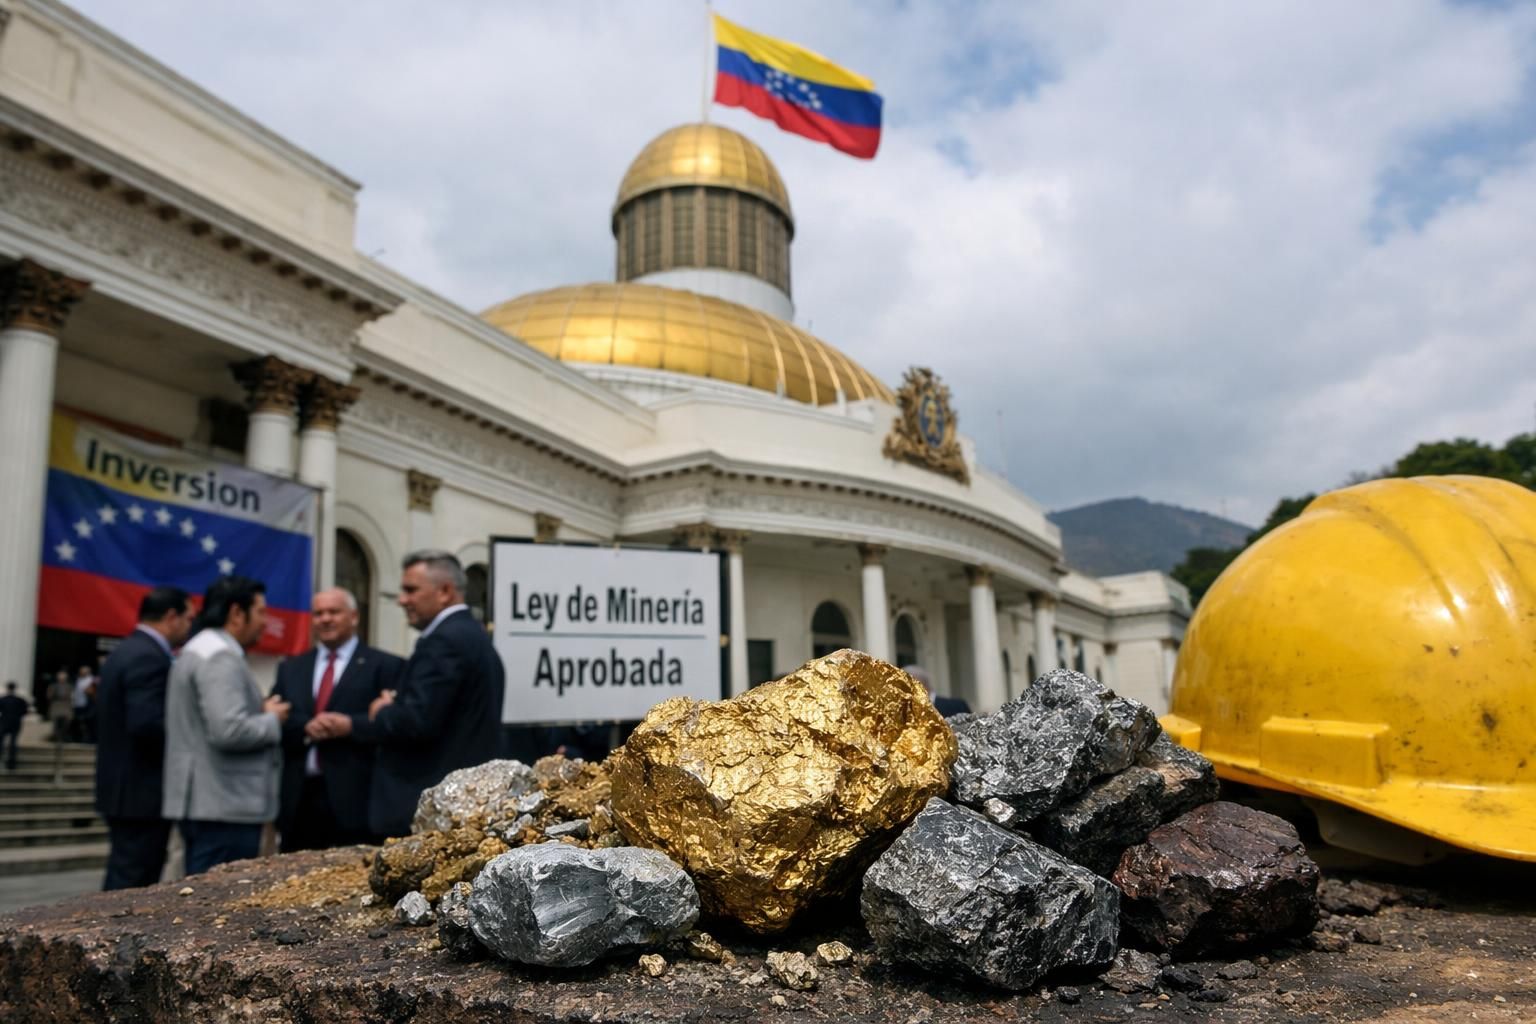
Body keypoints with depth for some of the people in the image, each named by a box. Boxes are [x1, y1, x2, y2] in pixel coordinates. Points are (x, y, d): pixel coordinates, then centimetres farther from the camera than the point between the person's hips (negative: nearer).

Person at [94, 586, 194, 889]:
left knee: (123, 883, 16)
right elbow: (147, 725, -27)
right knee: (134, 888, -4)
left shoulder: (126, 651, 14)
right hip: (143, 792, -10)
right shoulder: (149, 658, -18)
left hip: (124, 788, 10)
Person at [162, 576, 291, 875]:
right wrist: (273, 719, -10)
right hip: (225, 806, -11)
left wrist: (262, 713, 12)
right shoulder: (221, 656, -16)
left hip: (203, 802, 11)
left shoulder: (200, 649, 18)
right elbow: (230, 732, -27)